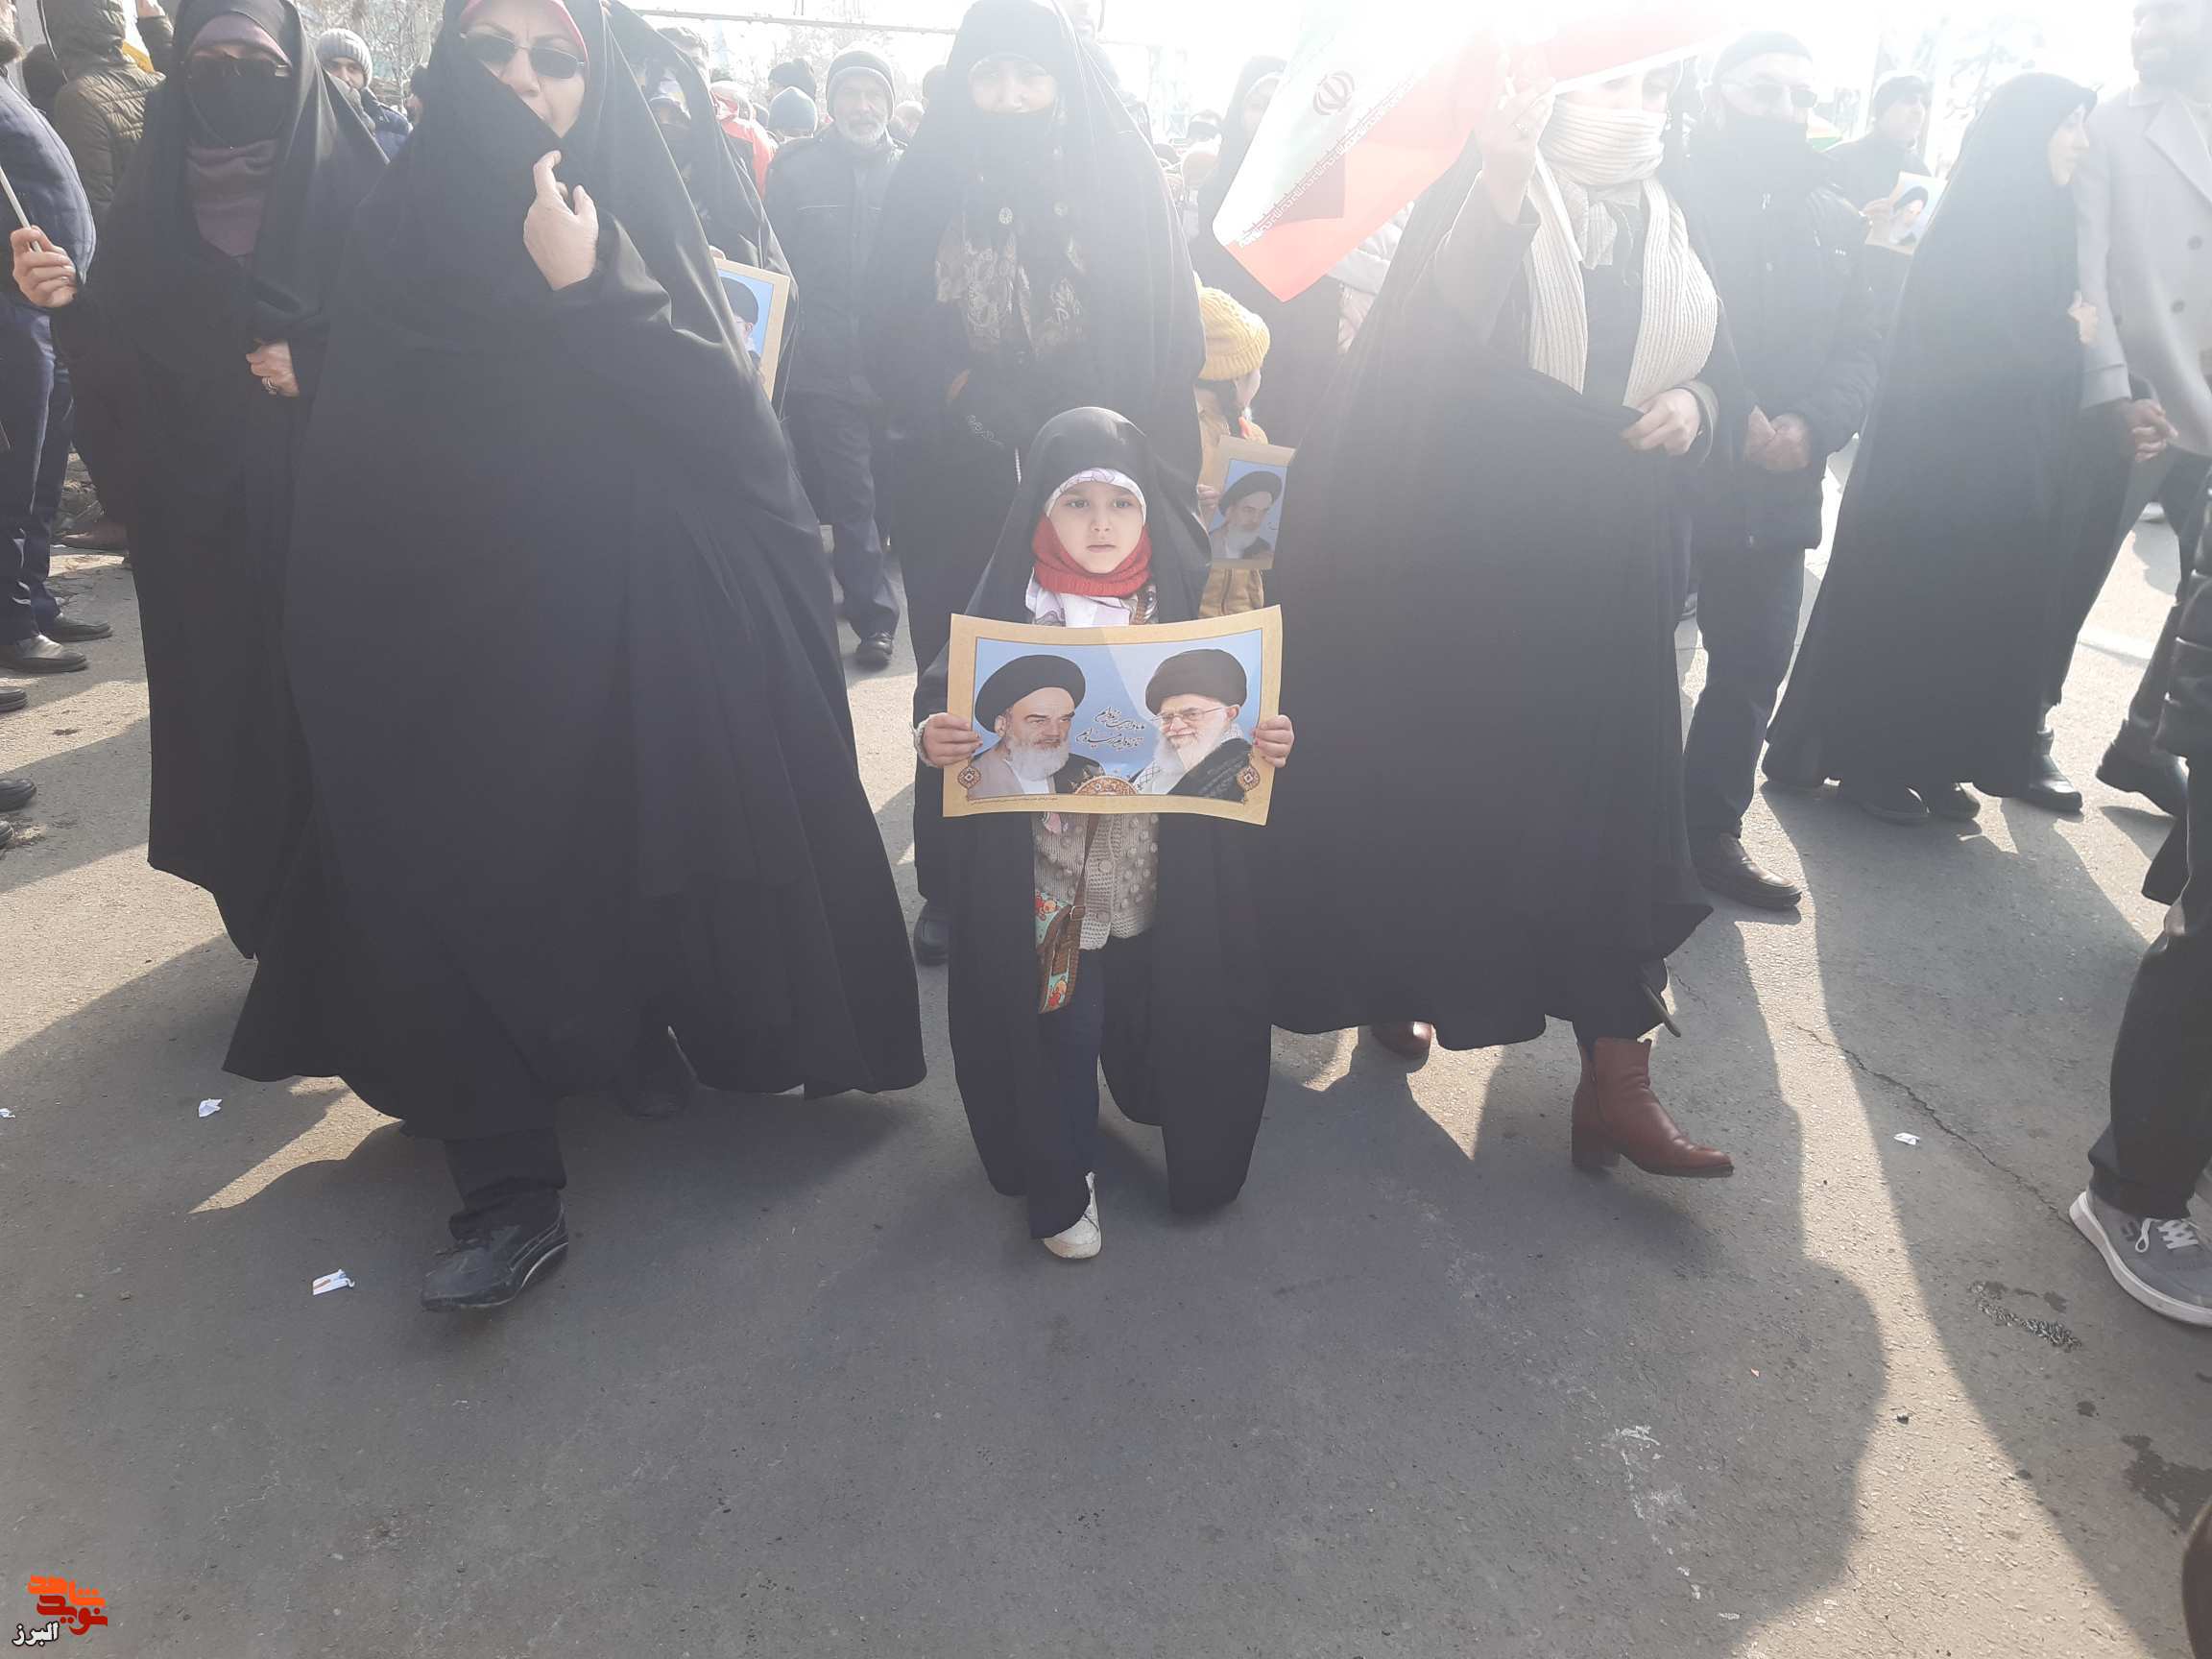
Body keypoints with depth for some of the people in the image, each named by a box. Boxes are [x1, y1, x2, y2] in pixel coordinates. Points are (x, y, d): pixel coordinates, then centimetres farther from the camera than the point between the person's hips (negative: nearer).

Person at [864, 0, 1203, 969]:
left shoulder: (1124, 180, 1)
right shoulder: (923, 186, 3)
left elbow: (1171, 336, -2)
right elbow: (886, 335, -1)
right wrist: (964, 396, -18)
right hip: (954, 489, 1)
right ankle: (951, 885, 24)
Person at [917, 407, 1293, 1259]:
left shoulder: (1184, 597, -2)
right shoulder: (1011, 602, -7)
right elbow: (947, 699, -5)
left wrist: (1269, 742, -17)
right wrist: (935, 739, -26)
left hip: (1163, 867, 2)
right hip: (1048, 874, -1)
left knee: (1163, 1008, 16)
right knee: (1060, 1025, 8)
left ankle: (1194, 1153, 43)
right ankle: (1062, 1183, 30)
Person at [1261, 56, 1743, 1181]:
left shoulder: (1670, 229, 15)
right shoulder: (1482, 188, 0)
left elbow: (1723, 382, 18)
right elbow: (1428, 329, -22)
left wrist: (1694, 406, -6)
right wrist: (1500, 182, -38)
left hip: (1601, 575, 4)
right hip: (1462, 554, -3)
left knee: (1606, 813, -1)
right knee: (1429, 788, 6)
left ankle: (1616, 1081, 3)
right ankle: (1397, 981, 30)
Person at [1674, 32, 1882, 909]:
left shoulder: (1834, 221, 13)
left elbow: (1860, 347, 10)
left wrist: (1812, 424, -10)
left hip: (1776, 486, 6)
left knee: (1754, 663, 10)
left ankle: (1712, 830, 25)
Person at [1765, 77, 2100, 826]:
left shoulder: (2042, 225, 12)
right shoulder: (1974, 227, -13)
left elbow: (2048, 355, 12)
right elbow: (1977, 350, -19)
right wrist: (2071, 334, -7)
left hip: (2010, 462, 9)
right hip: (1940, 457, -9)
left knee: (1983, 609, 11)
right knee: (1910, 604, 0)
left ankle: (1932, 762, 21)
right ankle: (1868, 762, 12)